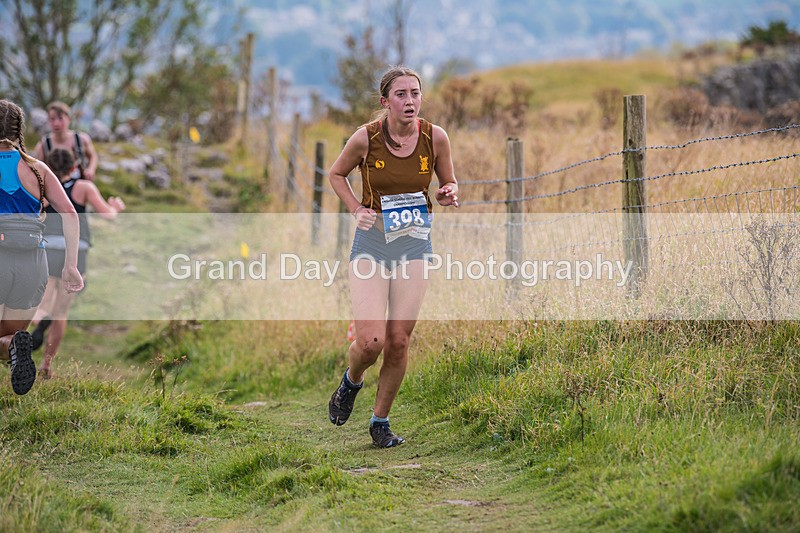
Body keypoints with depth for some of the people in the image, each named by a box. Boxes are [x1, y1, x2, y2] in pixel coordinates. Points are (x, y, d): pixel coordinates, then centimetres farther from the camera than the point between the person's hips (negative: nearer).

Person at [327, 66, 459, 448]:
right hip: (372, 242, -2)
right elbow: (336, 174, 9)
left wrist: (448, 195, -11)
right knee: (370, 341, -13)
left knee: (398, 341, -1)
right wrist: (356, 209, -5)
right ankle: (351, 382, 23)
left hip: (415, 244, 2)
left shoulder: (435, 137, -5)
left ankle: (381, 420, 19)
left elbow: (449, 184, 11)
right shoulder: (366, 138, -10)